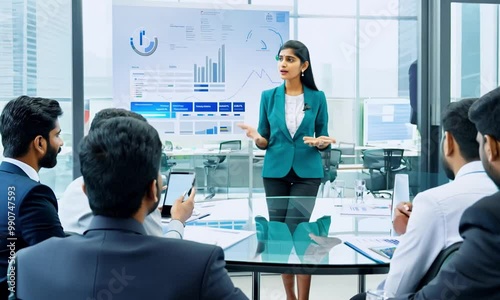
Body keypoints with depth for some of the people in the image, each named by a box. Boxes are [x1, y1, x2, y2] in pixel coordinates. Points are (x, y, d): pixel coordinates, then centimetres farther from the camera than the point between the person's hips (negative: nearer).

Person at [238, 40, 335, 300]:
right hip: (275, 171, 2)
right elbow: (265, 142, 5)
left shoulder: (317, 97, 1)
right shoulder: (268, 96, 3)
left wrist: (323, 142, -16)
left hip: (307, 173, -2)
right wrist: (257, 138, -17)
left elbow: (323, 139, 7)